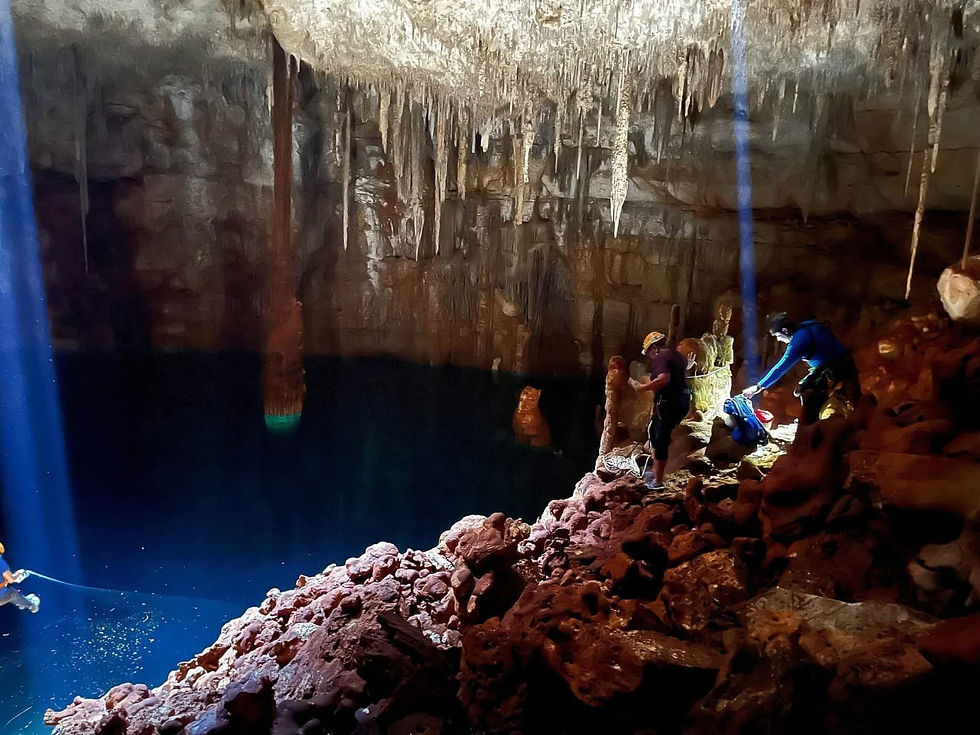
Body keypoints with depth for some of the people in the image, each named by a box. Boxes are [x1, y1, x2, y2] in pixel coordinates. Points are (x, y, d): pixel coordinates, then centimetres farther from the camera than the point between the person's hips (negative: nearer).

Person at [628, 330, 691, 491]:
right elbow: (687, 363, 39)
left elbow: (664, 379, -31)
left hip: (668, 403, -10)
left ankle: (658, 481, -1)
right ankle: (657, 471, 25)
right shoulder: (678, 355, 15)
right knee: (654, 431, 22)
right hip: (682, 402, 10)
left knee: (661, 441, -5)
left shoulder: (660, 358, -14)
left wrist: (642, 387, -25)